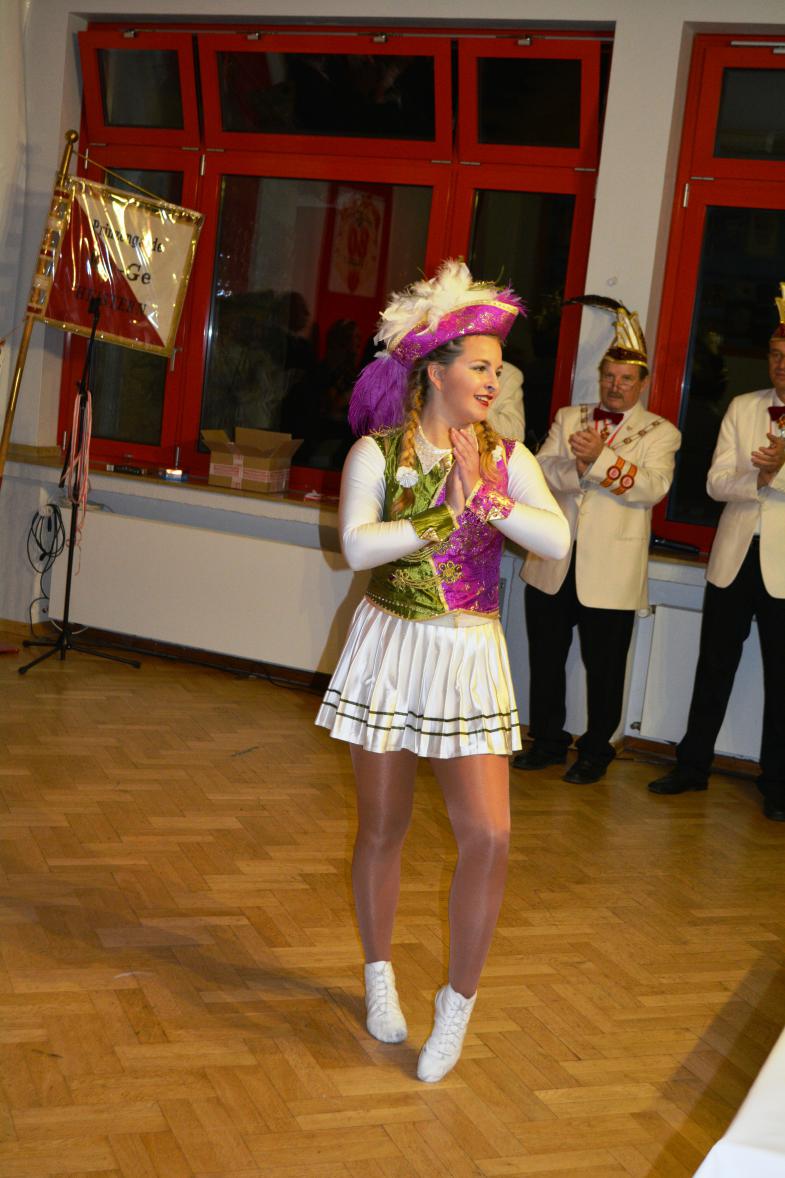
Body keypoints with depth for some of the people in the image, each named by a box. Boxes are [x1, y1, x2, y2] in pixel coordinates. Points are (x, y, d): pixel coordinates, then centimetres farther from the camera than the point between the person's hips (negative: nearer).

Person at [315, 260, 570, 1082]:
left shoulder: (507, 457, 3)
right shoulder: (377, 451, -4)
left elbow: (557, 540, -11)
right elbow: (357, 546, -19)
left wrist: (486, 498, -22)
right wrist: (443, 516, -17)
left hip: (470, 658, 2)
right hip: (390, 651, -1)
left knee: (488, 835, -8)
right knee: (383, 827, 9)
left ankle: (458, 1002, 9)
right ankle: (379, 977, 32)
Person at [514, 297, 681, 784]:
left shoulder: (659, 432, 2)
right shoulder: (570, 418, 12)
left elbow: (654, 486, -15)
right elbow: (540, 470, 0)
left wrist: (600, 459, -23)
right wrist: (577, 465, -20)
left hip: (611, 571, -3)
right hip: (554, 562, 4)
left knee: (604, 667, 4)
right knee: (546, 657, 12)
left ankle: (596, 751, 19)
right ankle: (548, 740, 27)